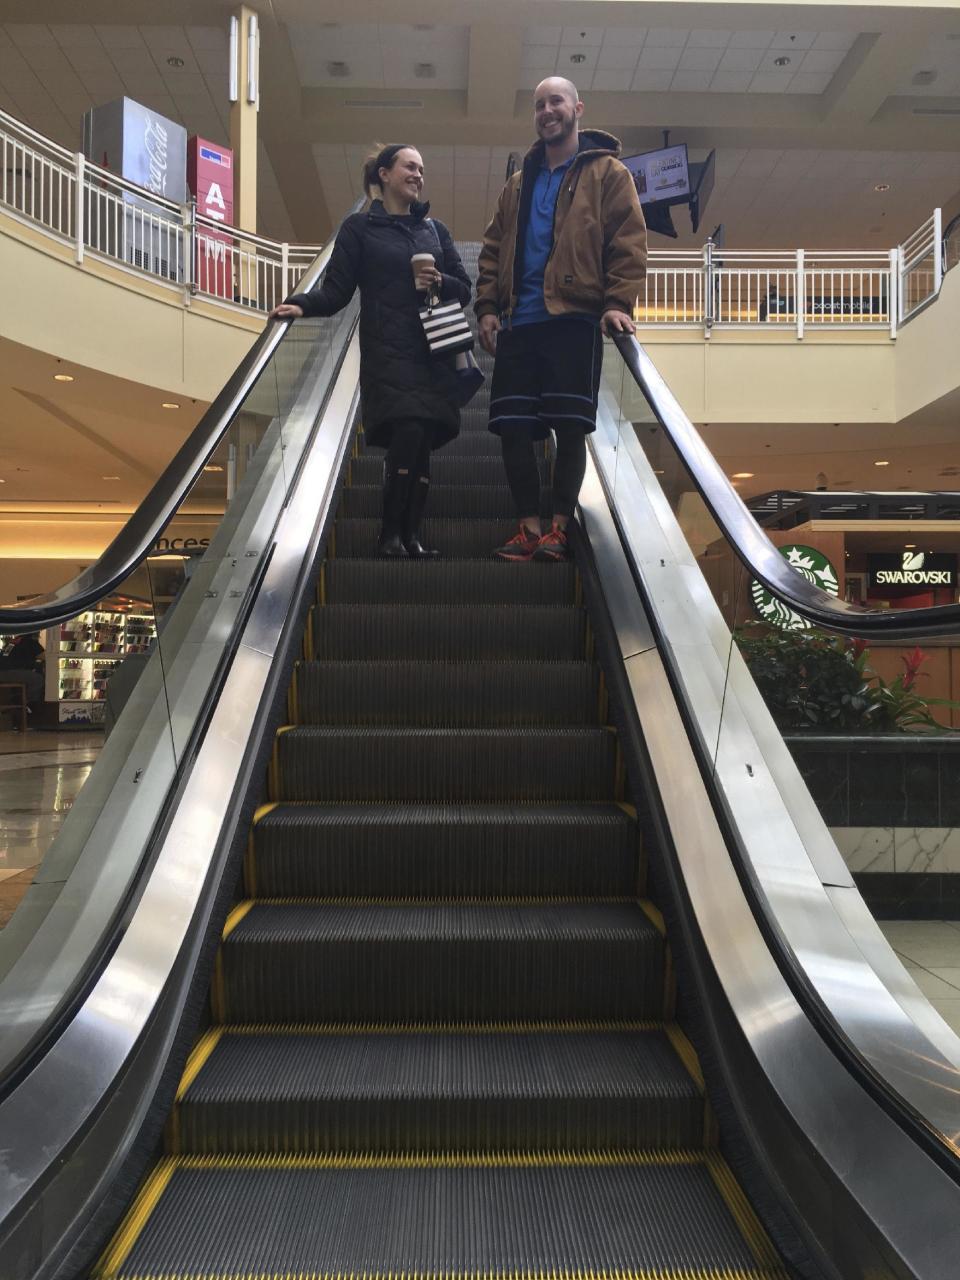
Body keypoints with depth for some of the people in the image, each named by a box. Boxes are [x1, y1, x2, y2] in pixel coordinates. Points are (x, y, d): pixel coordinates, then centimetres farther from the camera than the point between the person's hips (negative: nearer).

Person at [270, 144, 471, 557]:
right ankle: (390, 533, -9)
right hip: (387, 352, -4)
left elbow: (464, 288, 18)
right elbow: (336, 290, 2)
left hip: (433, 350, 4)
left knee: (423, 440, -4)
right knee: (407, 431, -21)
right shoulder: (360, 228, 9)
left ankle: (411, 534, 2)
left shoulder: (434, 228, 21)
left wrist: (441, 282, -3)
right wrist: (301, 304, -16)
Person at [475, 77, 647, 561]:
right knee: (512, 427, -3)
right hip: (519, 322, 5)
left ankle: (559, 529, 1)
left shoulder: (608, 173, 9)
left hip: (574, 319, -5)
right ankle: (529, 528, 5)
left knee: (570, 428, -8)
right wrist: (487, 305, 7)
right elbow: (494, 249, 21)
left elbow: (628, 242, -1)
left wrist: (618, 303, -14)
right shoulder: (518, 184, 24)